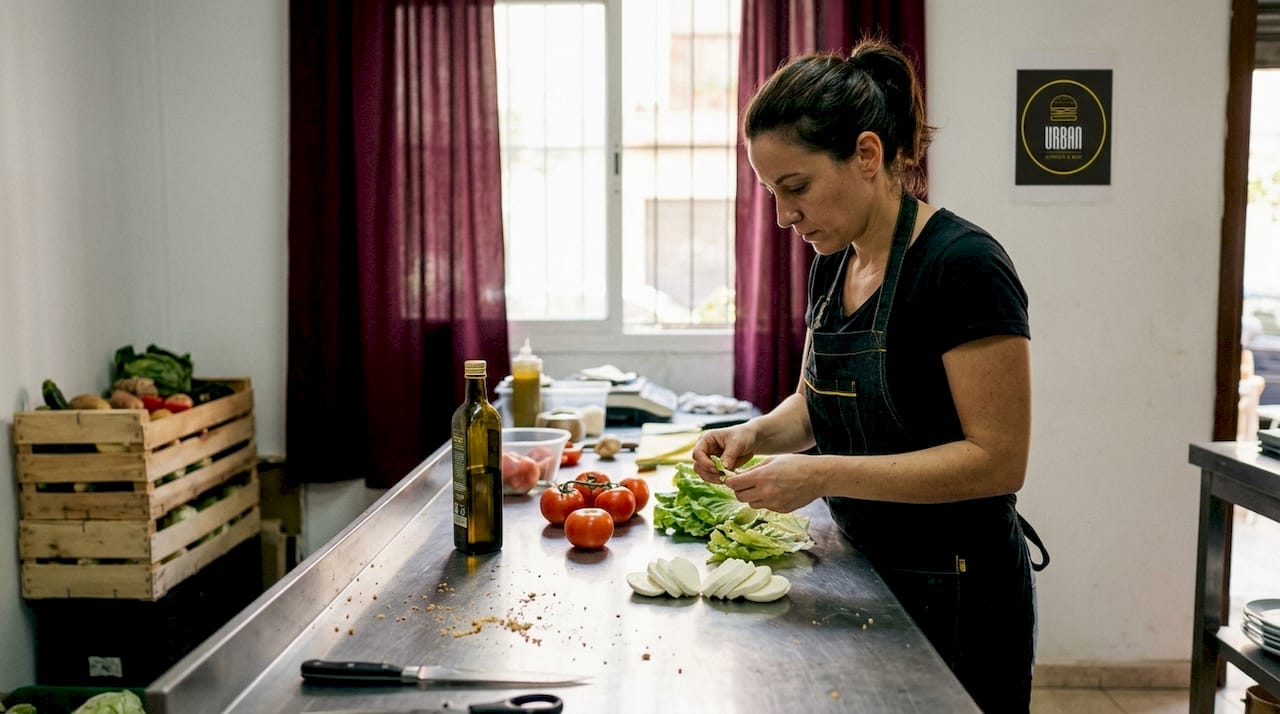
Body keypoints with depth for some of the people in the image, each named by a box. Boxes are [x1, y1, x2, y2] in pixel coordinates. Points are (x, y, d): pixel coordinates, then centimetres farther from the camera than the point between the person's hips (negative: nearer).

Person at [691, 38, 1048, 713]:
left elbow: (998, 460, -23)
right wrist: (758, 433, -6)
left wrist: (825, 474, -27)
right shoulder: (831, 265, 3)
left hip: (956, 595, -7)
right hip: (865, 569, 8)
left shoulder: (963, 266, -21)